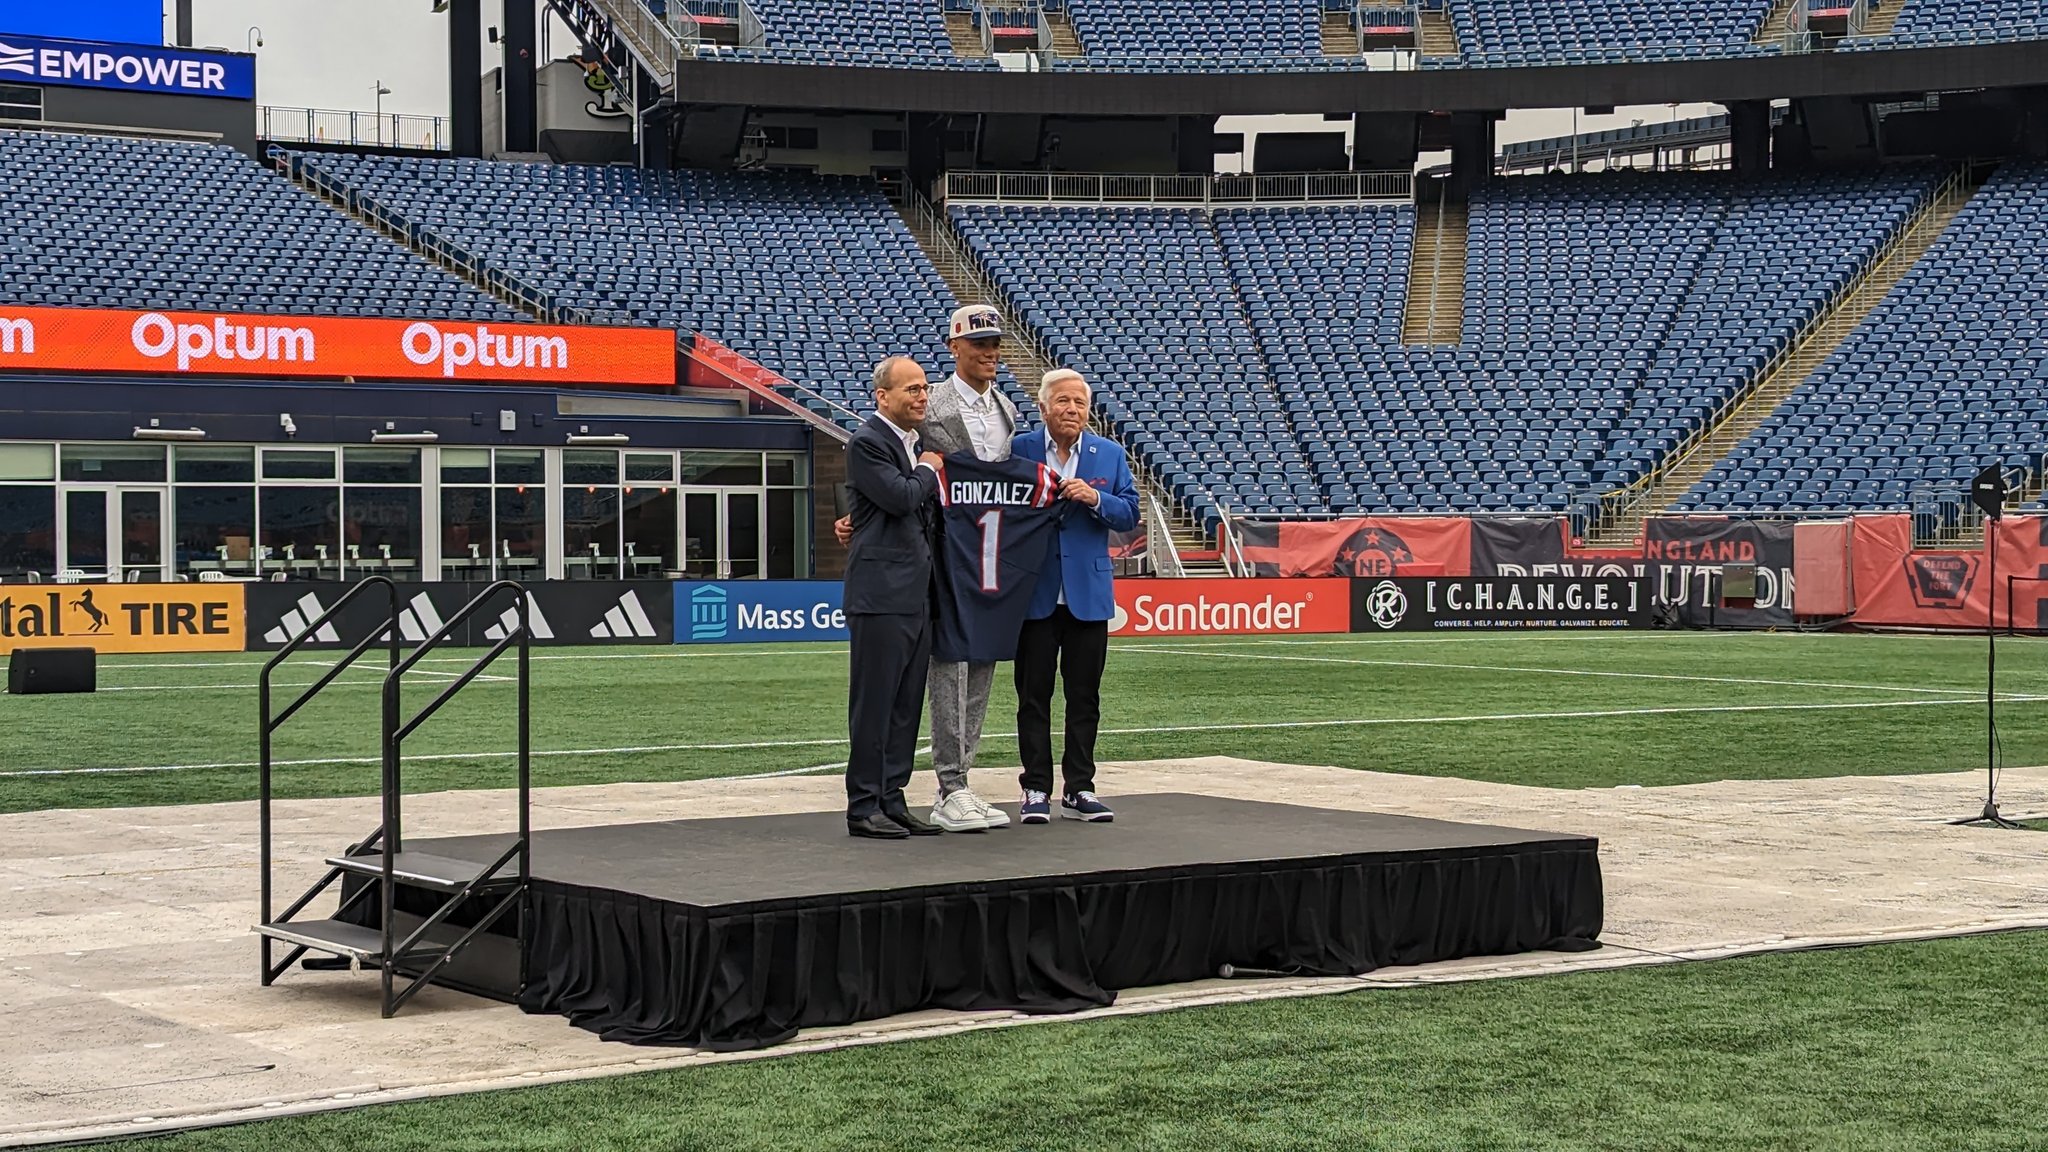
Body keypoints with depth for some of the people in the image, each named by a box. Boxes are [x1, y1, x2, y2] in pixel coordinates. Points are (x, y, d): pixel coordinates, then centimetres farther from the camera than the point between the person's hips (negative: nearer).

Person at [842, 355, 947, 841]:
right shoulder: (867, 442, -9)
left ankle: (891, 801, 16)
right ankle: (864, 807, 0)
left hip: (915, 596, 9)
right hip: (881, 595, -9)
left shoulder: (913, 443, 19)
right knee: (874, 704, -5)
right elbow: (900, 496, -19)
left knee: (906, 705, 10)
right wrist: (928, 470, -3)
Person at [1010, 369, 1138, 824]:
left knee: (1084, 696, 6)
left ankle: (1078, 789, 14)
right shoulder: (1019, 451, 1)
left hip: (1089, 594, 2)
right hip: (1036, 593, -2)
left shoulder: (1110, 455, 7)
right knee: (1033, 695, 2)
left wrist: (1095, 499, -13)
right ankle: (1036, 790, 9)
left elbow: (1130, 514, 2)